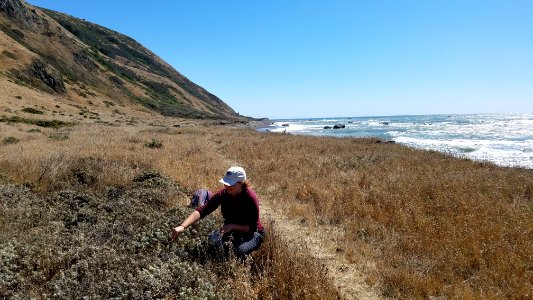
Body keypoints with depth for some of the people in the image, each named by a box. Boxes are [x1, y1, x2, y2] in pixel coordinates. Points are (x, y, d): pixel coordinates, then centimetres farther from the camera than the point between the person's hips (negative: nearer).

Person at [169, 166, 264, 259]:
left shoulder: (250, 197, -27)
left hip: (251, 233, -4)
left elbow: (253, 227, -20)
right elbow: (202, 210, -28)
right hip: (231, 230, 4)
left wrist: (232, 226, -34)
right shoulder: (223, 194, -18)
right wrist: (182, 226, -43)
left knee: (240, 251, -32)